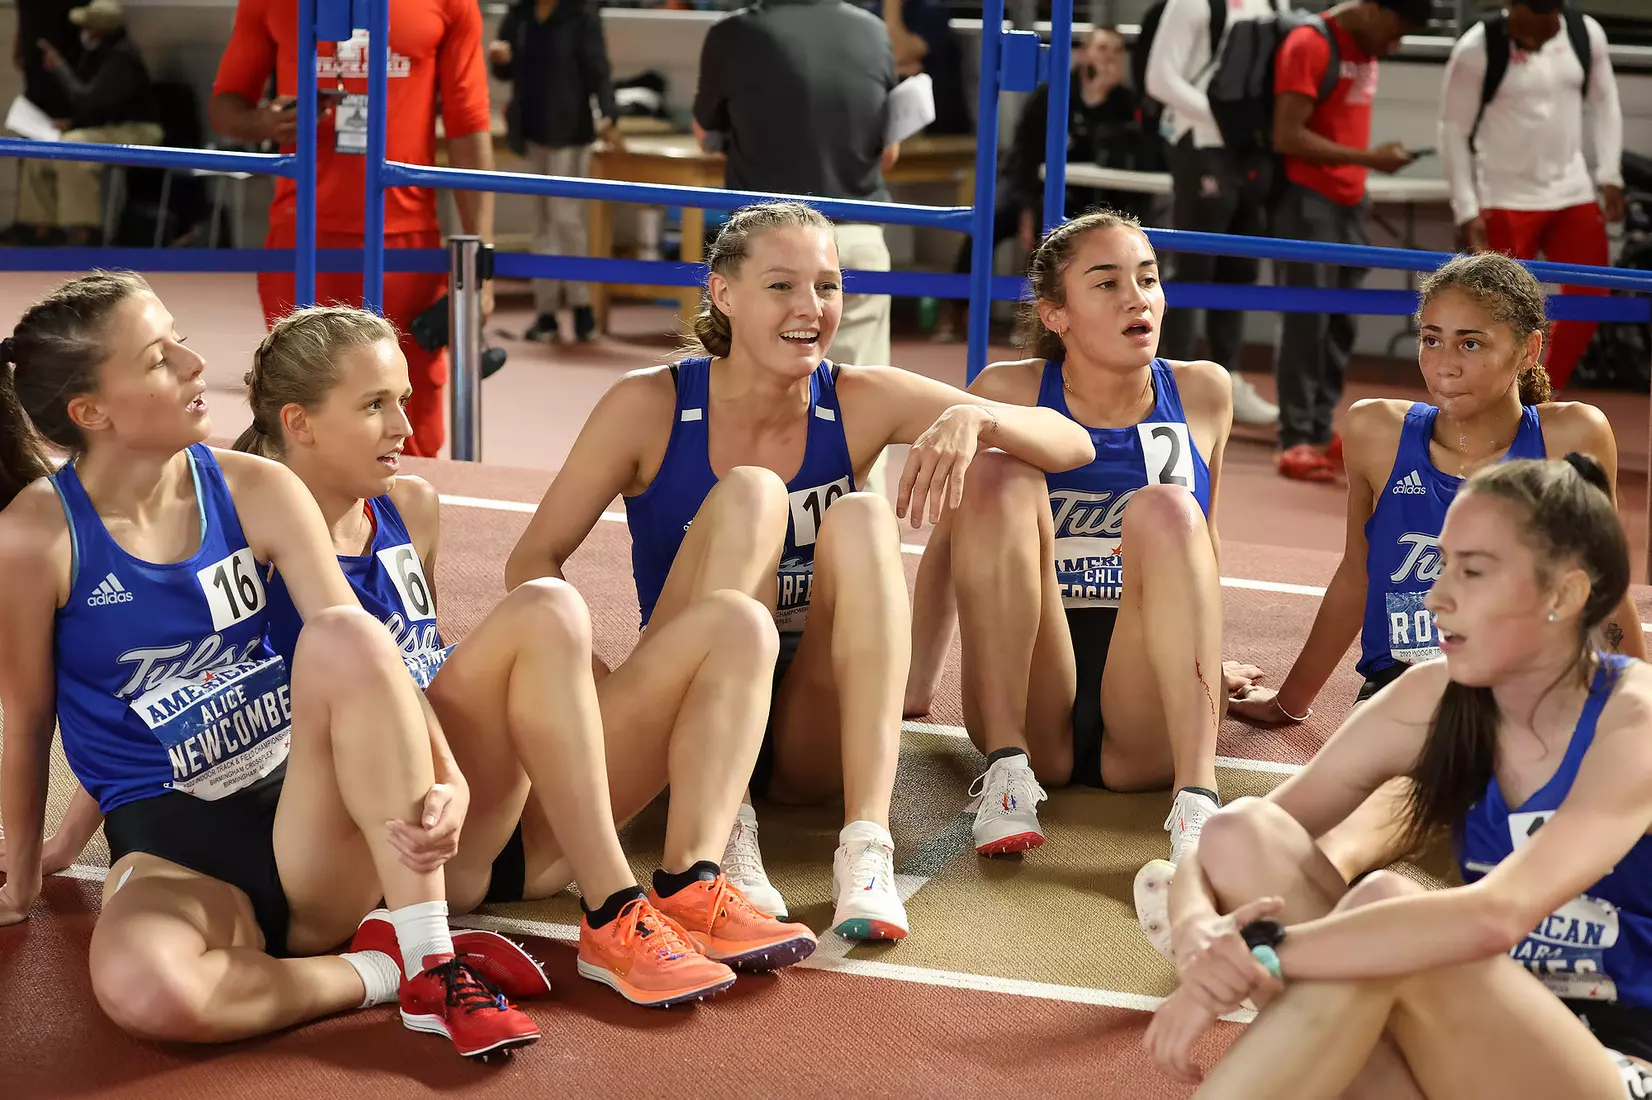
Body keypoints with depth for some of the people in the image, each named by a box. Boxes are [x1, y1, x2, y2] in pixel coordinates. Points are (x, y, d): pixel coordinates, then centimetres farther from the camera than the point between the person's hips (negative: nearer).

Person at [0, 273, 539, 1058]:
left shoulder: (257, 493, -2)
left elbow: (367, 656, -8)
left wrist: (447, 782, -25)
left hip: (311, 825, 3)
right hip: (171, 850, -2)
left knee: (344, 633, -29)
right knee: (140, 988, -39)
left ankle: (433, 958, -24)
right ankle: (385, 973, -14)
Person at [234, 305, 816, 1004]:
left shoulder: (410, 510, 19)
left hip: (515, 832, 8)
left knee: (736, 624, 0)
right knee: (544, 610, -31)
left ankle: (688, 889, -21)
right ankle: (611, 920, -31)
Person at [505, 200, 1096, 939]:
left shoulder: (860, 404, -3)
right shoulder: (651, 407, -7)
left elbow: (1072, 445, -6)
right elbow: (533, 561, -8)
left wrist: (973, 420, -28)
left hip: (811, 740, 2)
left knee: (863, 517, -22)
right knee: (749, 494, -23)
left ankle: (866, 844, -35)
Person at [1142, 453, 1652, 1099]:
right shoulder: (1432, 701, -1)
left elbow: (1496, 915, -35)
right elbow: (1225, 843, -4)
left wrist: (1262, 954, -39)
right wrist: (1199, 929, -28)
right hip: (1479, 1046, 6)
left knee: (1389, 906, -32)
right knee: (1244, 837, -13)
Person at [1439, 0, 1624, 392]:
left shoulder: (1587, 34, -1)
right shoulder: (1477, 49, -14)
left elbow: (1604, 104, 12)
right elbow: (1454, 130, -8)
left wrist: (1610, 176, 3)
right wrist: (1466, 209, -12)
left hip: (1574, 195, 5)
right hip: (1506, 202, -5)